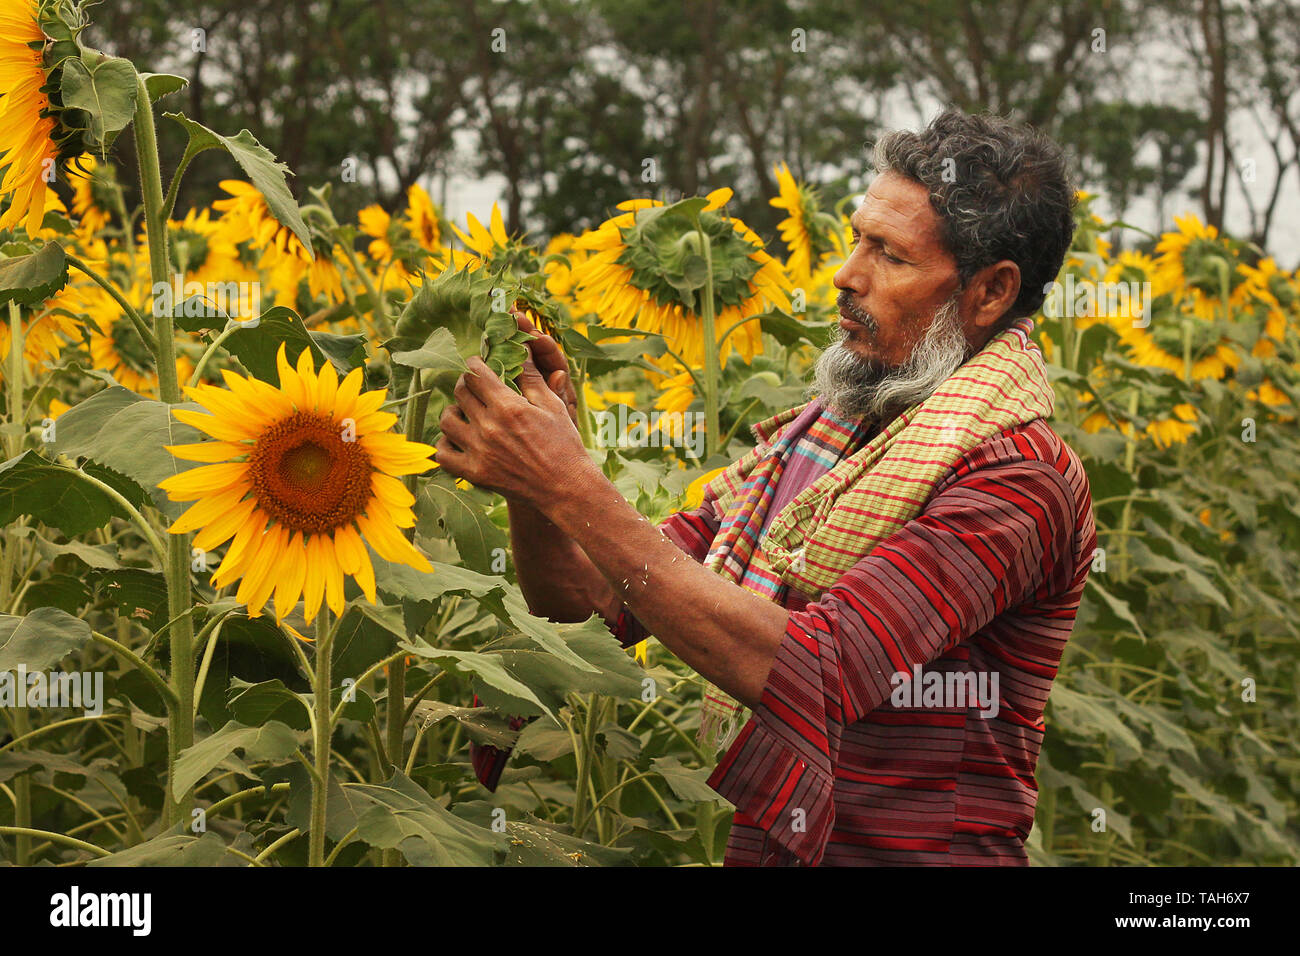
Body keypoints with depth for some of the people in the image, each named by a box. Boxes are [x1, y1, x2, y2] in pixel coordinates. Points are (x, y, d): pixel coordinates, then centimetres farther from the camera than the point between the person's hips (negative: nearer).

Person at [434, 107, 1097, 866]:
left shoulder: (1017, 476, -12)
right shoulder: (807, 435, 10)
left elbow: (810, 675, -24)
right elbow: (586, 604, 12)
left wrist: (577, 489, -22)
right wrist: (530, 474, -7)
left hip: (897, 855, -6)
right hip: (747, 845, 6)